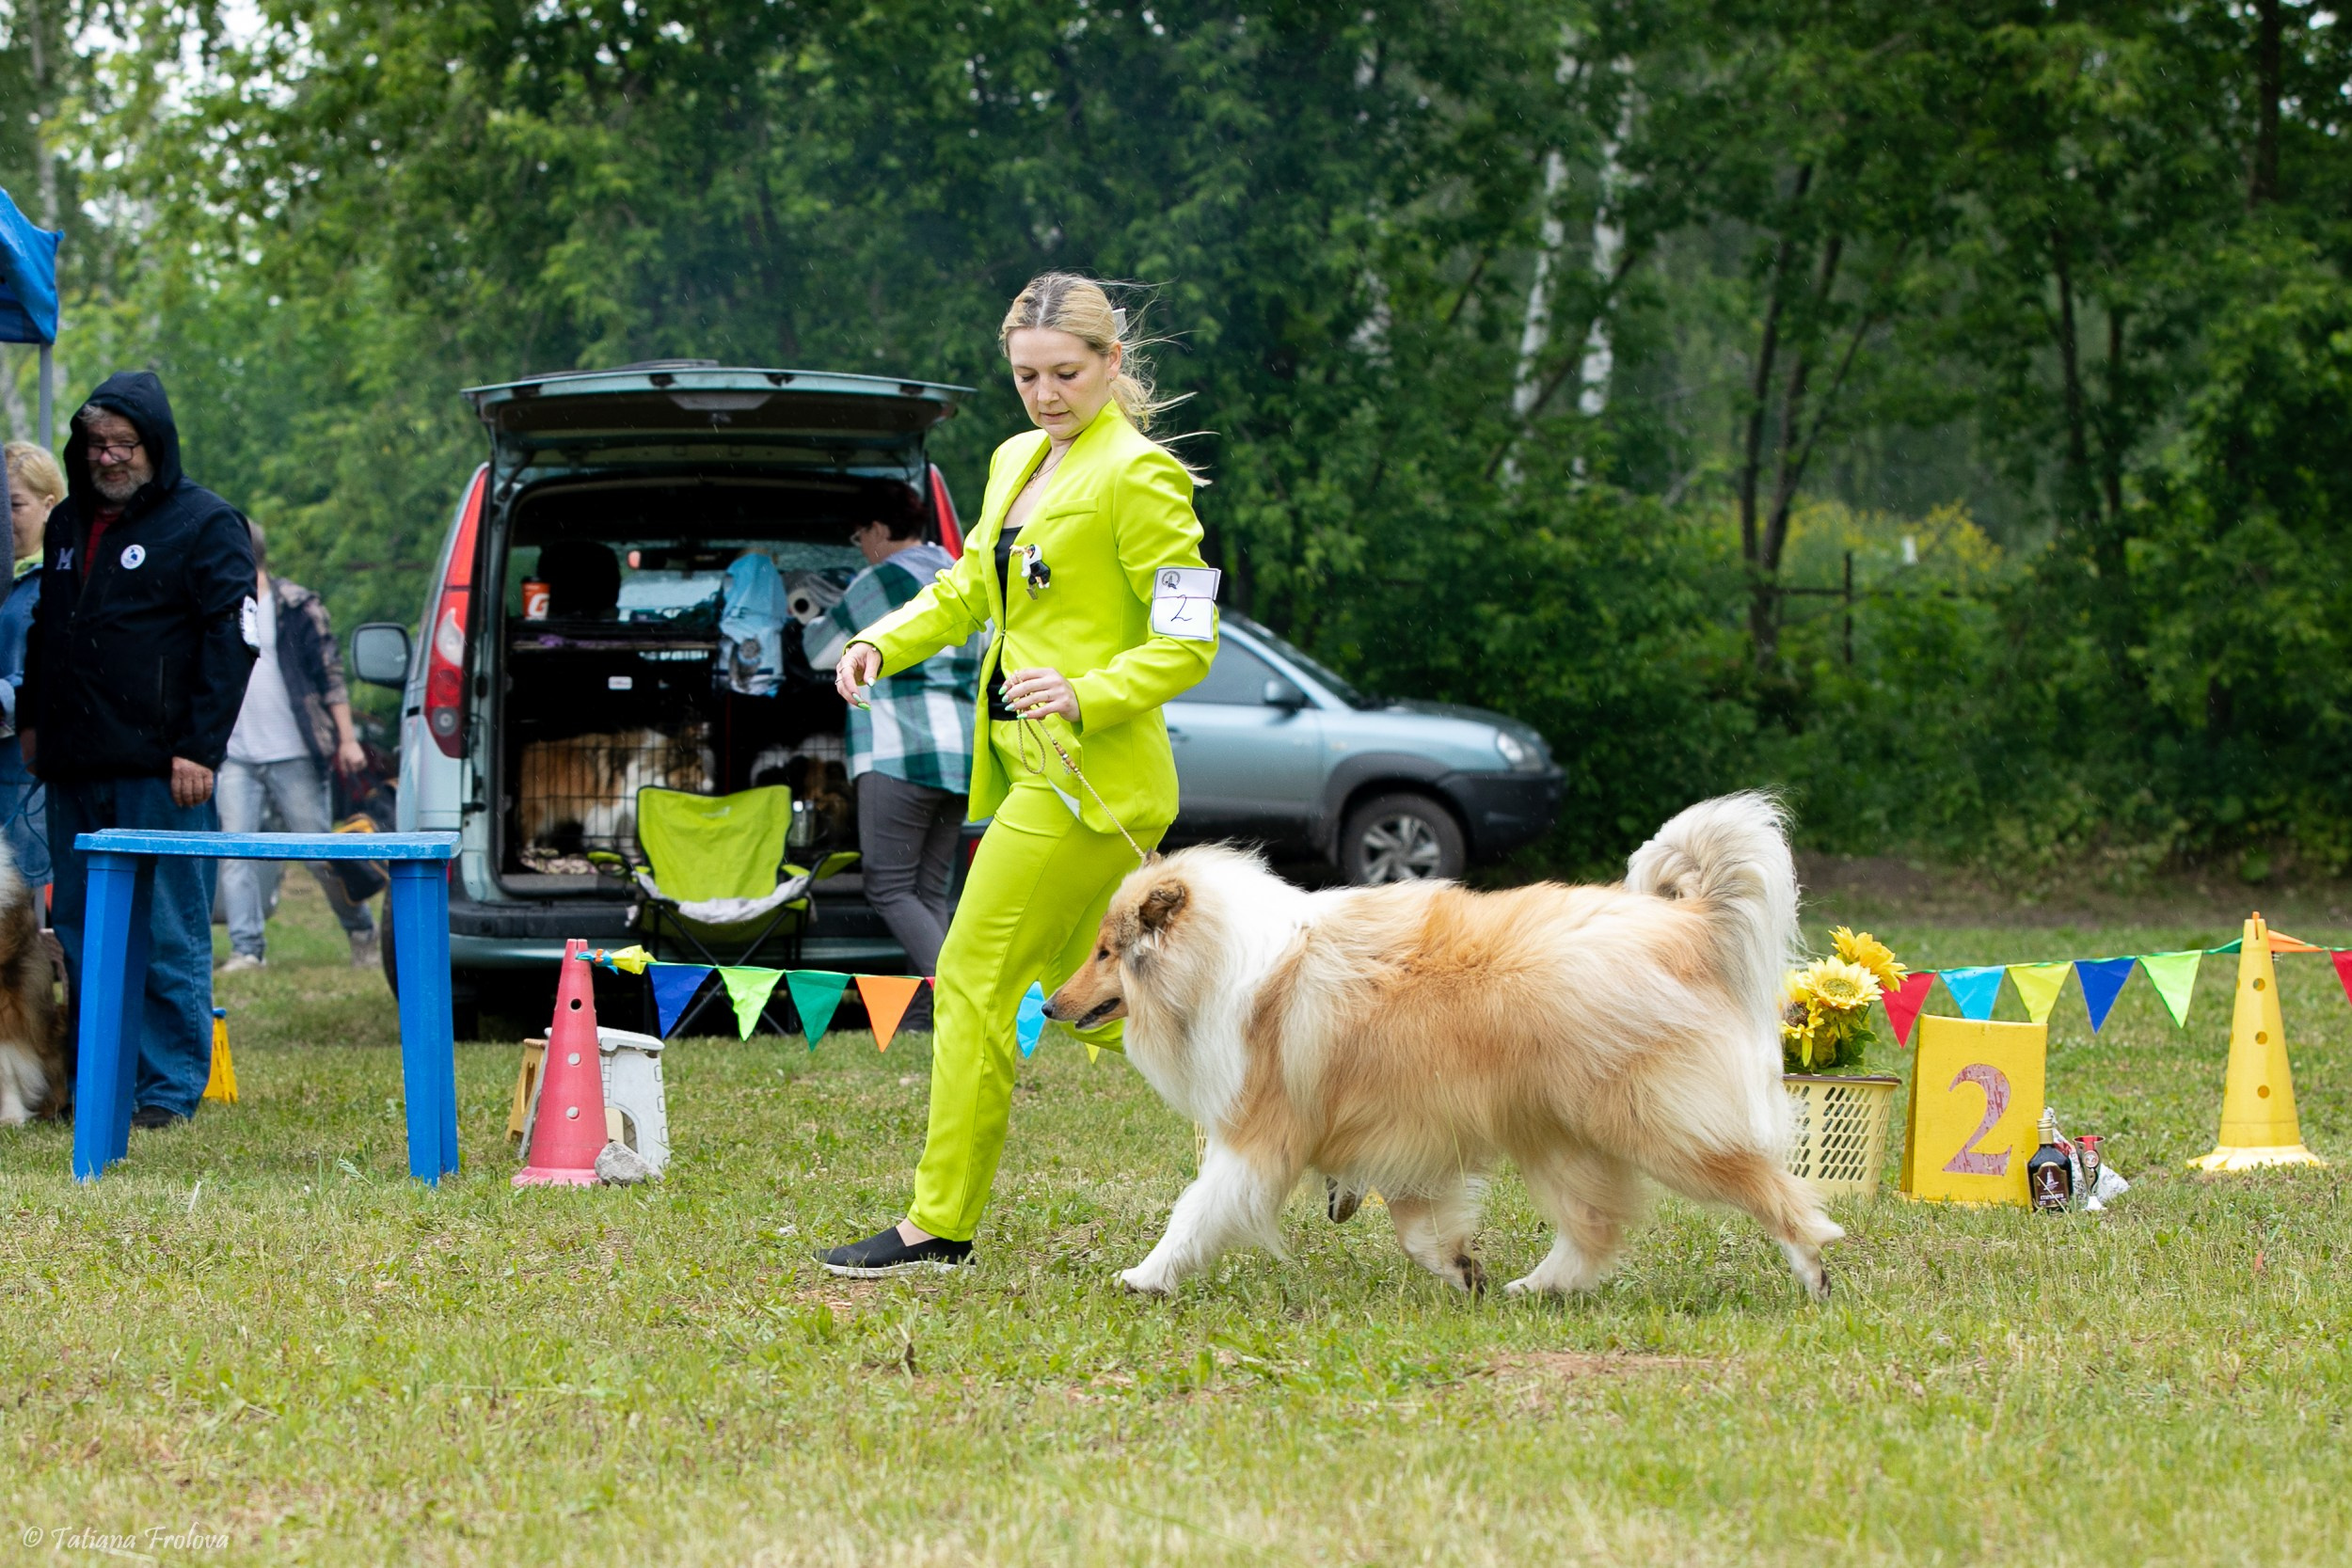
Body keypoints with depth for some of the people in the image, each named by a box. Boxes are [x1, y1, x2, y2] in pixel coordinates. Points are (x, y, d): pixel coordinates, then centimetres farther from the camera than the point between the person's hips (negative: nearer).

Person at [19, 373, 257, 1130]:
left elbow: (231, 638, -9)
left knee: (168, 936, -5)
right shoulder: (68, 524, 18)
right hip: (74, 769, 7)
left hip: (160, 772, -7)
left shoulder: (205, 525, -3)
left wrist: (199, 748, -14)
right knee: (79, 931, 8)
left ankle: (169, 1088, 0)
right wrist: (30, 720, 20)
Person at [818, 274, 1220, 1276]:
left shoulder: (1139, 475, -11)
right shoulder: (1016, 463, 15)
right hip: (1030, 765, 9)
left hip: (1091, 769, -9)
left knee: (976, 977, -7)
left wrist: (1087, 695, -26)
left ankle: (940, 1224, -2)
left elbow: (1189, 641, -13)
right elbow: (968, 589, 24)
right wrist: (883, 645, 6)